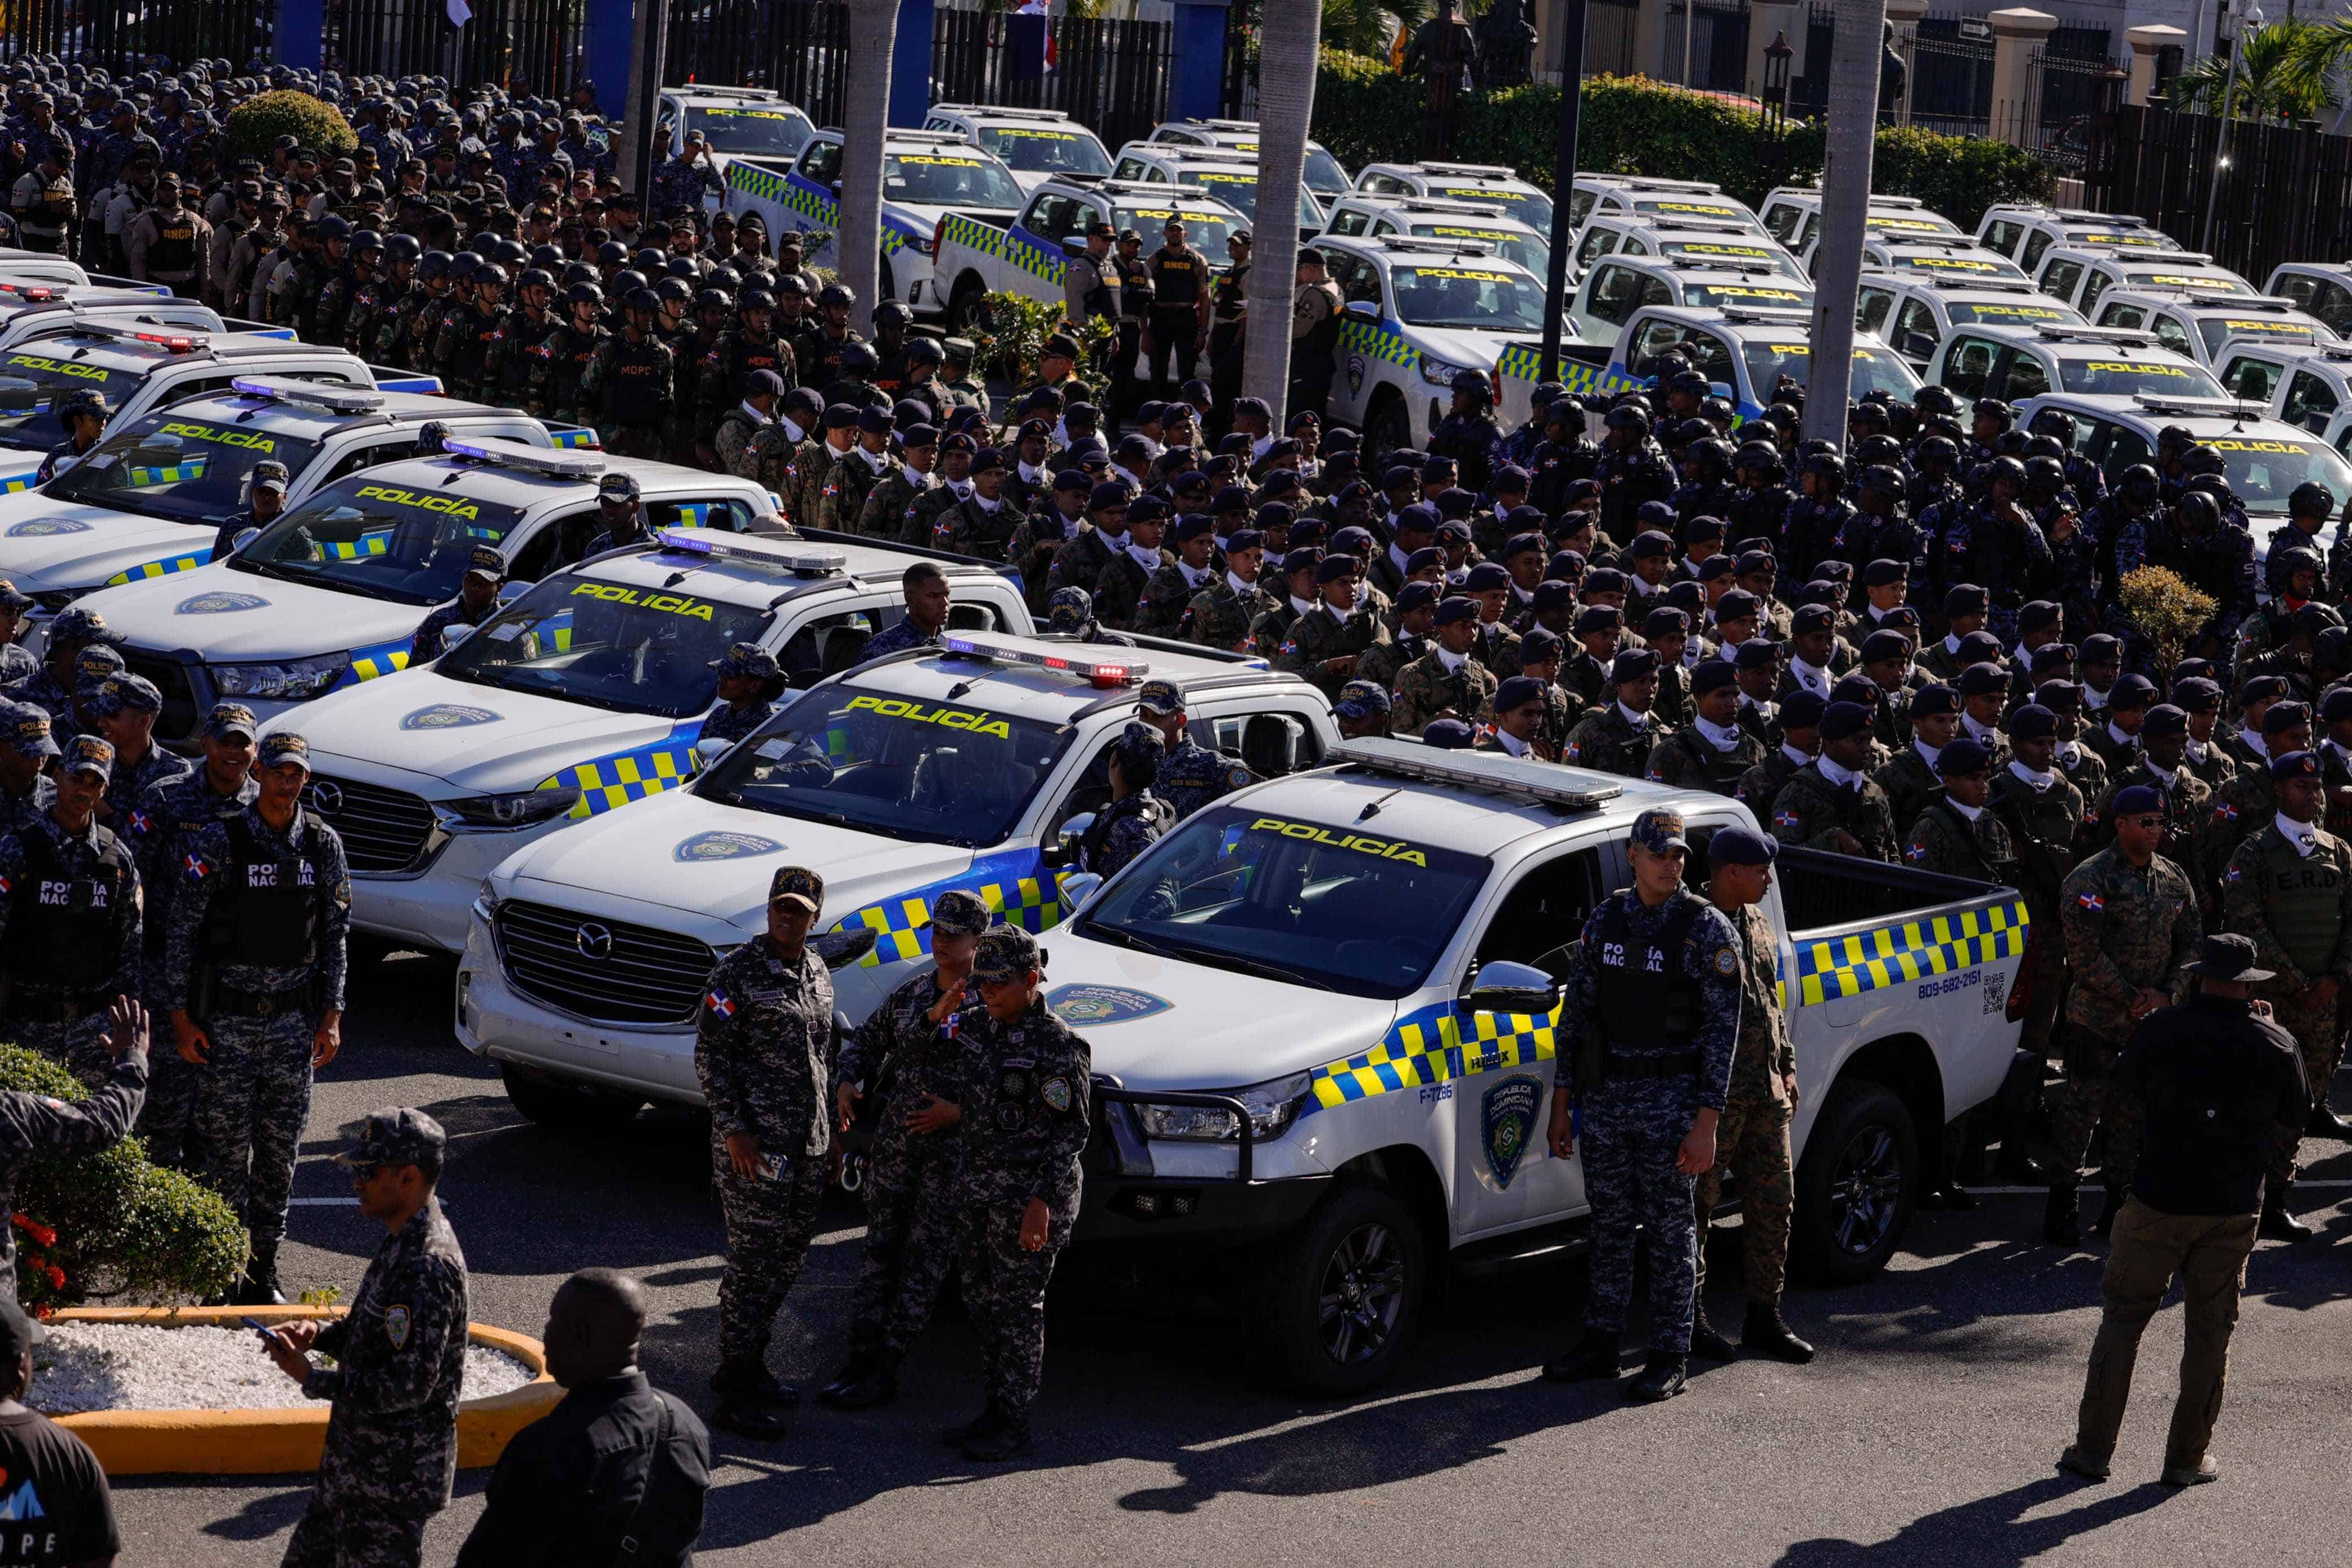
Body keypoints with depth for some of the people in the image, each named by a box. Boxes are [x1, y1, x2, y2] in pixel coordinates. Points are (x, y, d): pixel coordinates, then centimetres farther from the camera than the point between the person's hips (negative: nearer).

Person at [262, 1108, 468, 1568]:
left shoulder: (428, 1266, -26)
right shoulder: (402, 1243, 7)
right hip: (356, 1461, 10)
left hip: (395, 1478, -10)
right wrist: (320, 1334, 3)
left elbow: (410, 1384, -28)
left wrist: (312, 1379, -19)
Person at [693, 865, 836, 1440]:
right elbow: (710, 1056, -11)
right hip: (754, 1144, -7)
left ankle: (751, 1366, 26)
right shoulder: (739, 972, -10)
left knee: (788, 1258, 12)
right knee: (755, 1259, -7)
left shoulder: (817, 975, 12)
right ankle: (736, 1392, -2)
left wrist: (829, 1132, 19)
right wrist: (734, 1129, -17)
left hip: (807, 1145, 7)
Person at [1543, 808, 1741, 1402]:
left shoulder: (1707, 928, -7)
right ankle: (1600, 1342, 21)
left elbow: (1723, 1030, -10)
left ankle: (1670, 1358, 7)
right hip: (1605, 1097, 4)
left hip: (1672, 1100, -4)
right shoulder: (1605, 919, 7)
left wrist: (1706, 1124, -16)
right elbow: (1578, 1013, 11)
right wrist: (1561, 1105, 8)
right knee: (1609, 1225, 11)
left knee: (1672, 1230, 1)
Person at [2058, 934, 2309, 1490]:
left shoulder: (2160, 1030, -10)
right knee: (2210, 1332, 12)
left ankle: (2093, 1448, 12)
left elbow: (2131, 1090, 6)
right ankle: (2187, 1459, 16)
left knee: (2122, 1319, 11)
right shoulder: (2277, 1046, -7)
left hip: (2159, 1199, -1)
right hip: (2233, 1210, 1)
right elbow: (2292, 1121, 8)